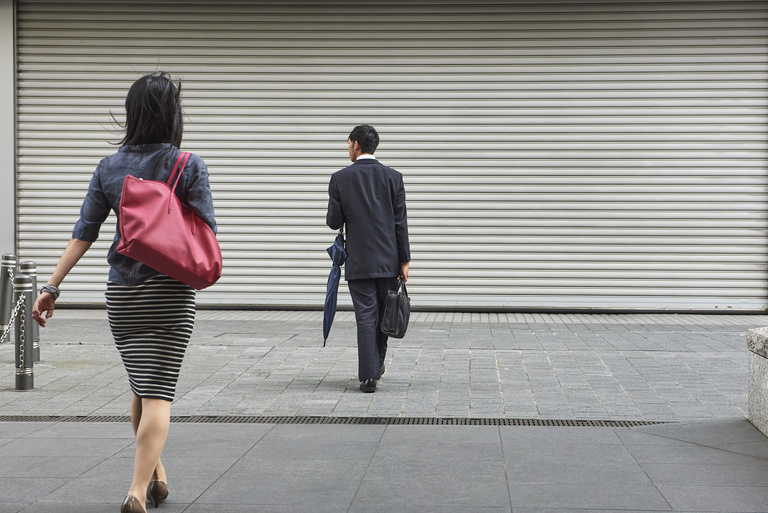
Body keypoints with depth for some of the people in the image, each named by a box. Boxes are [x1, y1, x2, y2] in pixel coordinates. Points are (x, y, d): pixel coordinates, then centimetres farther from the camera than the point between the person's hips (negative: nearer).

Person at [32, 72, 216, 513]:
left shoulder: (109, 168, 3)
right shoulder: (189, 166, -6)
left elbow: (85, 232, -1)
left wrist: (53, 286, 1)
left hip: (122, 294, 4)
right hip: (171, 292, -4)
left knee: (141, 387, 19)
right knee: (158, 393, -3)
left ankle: (156, 474, 32)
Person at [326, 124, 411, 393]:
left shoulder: (340, 178, -4)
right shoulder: (393, 177, 0)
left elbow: (334, 221, -3)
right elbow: (401, 222, -1)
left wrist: (331, 217, 21)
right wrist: (404, 260, 3)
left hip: (359, 262, -2)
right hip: (388, 260, 2)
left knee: (365, 317, 0)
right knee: (383, 316, 15)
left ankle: (368, 376, -3)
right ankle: (376, 366, 28)